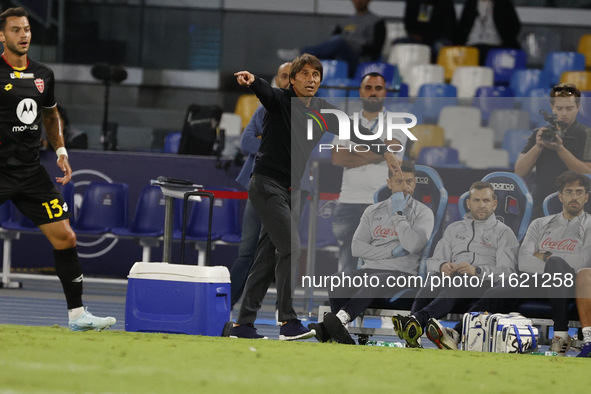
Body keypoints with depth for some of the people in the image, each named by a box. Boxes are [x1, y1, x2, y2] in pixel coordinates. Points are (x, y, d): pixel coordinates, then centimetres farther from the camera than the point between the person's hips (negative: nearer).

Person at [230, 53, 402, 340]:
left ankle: (243, 324, 10)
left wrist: (384, 151, 26)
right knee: (291, 249, -17)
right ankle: (289, 322, -17)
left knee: (269, 257, 6)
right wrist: (251, 81, -54)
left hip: (291, 190, 7)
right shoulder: (280, 101, -9)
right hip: (267, 184, -7)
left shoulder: (322, 112, 10)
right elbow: (264, 91, -30)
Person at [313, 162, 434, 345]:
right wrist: (392, 252, -6)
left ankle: (340, 319, -56)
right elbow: (356, 247, 6)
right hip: (370, 269, 4)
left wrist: (398, 214, -7)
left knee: (374, 281, -39)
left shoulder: (423, 213, 6)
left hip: (402, 274, -4)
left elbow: (413, 246, -13)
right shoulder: (373, 211, 18)